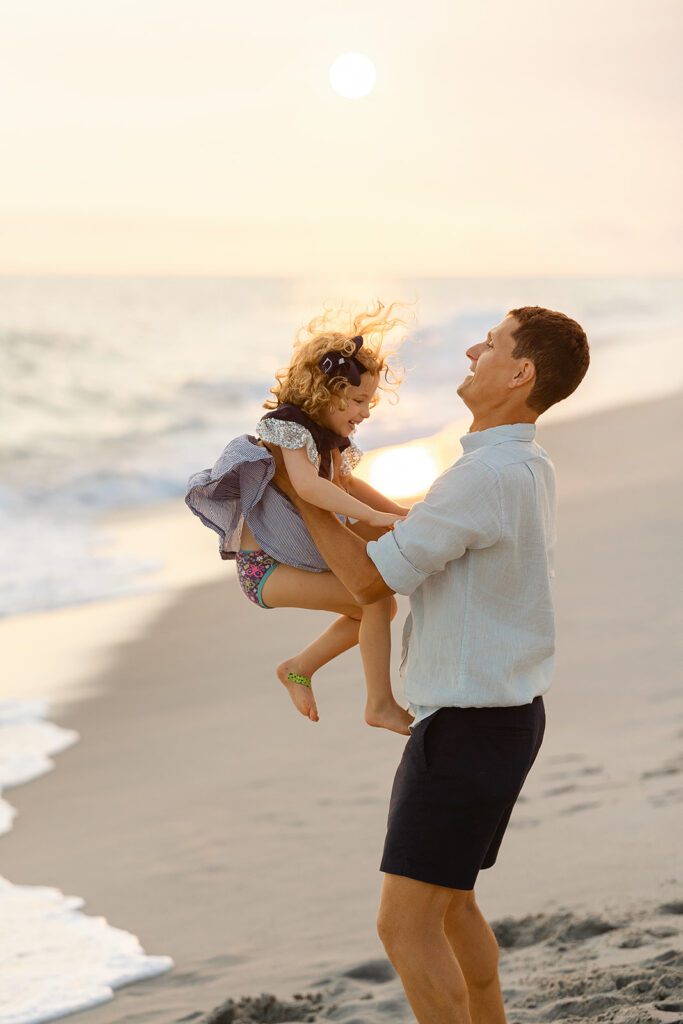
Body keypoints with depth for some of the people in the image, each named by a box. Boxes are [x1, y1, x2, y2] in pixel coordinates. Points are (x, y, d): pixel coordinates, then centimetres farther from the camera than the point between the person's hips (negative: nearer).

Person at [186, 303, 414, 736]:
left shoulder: (330, 435, 9)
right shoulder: (290, 429, -20)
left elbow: (347, 484, 27)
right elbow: (309, 486, -38)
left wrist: (398, 512, 13)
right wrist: (373, 515, -39)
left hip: (301, 559, 10)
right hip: (266, 567, -10)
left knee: (381, 606, 16)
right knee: (377, 597, -21)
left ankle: (299, 668, 26)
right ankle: (380, 705, -12)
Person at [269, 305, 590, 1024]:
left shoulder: (483, 476, -25)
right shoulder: (528, 467, 7)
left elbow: (368, 582, -19)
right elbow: (415, 535, 22)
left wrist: (298, 494, -7)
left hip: (469, 727, -10)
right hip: (502, 713, 10)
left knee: (406, 925, -6)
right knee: (448, 903, 23)